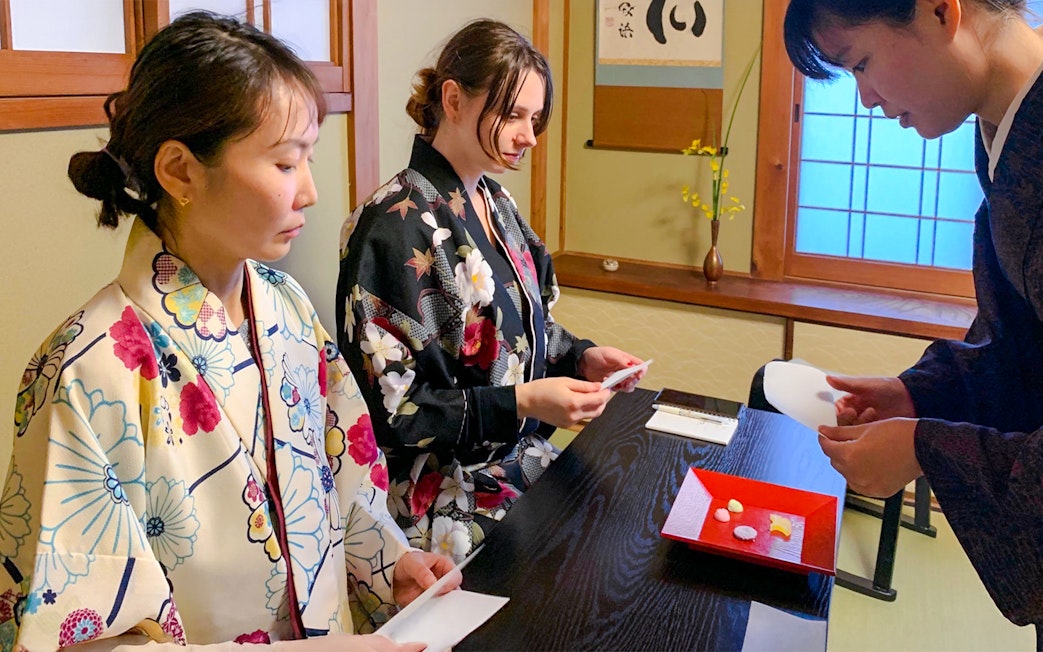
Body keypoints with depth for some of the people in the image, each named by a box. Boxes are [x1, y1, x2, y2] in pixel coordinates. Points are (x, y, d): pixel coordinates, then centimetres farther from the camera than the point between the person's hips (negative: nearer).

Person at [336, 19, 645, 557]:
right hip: (446, 493, -8)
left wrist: (580, 356, -1)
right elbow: (385, 408, -18)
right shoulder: (397, 226, -18)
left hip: (520, 460, 8)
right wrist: (522, 403, -23)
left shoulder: (496, 203, 8)